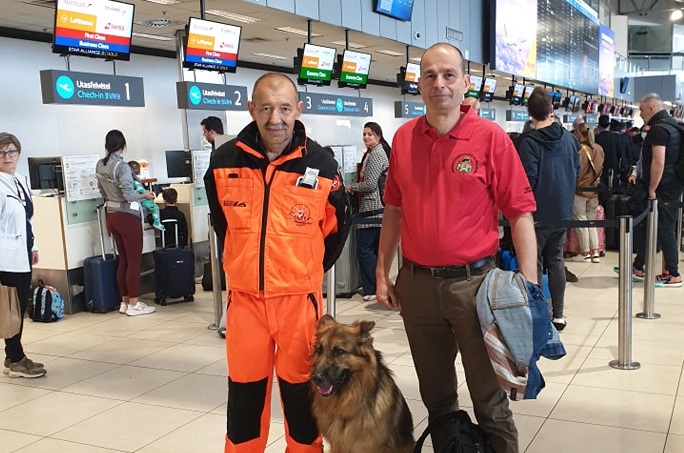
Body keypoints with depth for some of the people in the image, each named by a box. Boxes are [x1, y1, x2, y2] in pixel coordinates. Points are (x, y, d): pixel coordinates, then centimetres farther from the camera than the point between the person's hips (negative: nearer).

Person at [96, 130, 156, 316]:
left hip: (111, 215, 8)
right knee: (134, 261, 1)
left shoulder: (100, 165, 5)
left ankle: (125, 301, 20)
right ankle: (134, 304, 5)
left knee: (123, 259, 15)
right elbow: (129, 195, -21)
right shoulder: (122, 167, -19)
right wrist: (145, 195, -4)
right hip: (127, 215, -8)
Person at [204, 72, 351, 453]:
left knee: (300, 388, 11)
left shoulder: (321, 163, -8)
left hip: (299, 295, -1)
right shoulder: (225, 161, -4)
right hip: (244, 295, 2)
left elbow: (339, 223, 7)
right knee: (244, 389, 14)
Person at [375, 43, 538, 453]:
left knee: (489, 398, 7)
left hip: (474, 281, -4)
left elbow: (520, 212, -9)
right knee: (436, 395, 19)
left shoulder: (490, 136, -8)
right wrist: (382, 273, 10)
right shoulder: (404, 138, 4)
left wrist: (529, 283, -14)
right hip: (416, 283, 4)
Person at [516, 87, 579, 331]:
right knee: (556, 260, 14)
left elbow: (528, 179, -20)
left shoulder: (529, 142, -18)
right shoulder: (569, 138, 2)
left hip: (538, 213, -6)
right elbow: (576, 170, 12)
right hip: (563, 210, 6)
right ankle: (558, 314, 18)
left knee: (534, 264, 3)